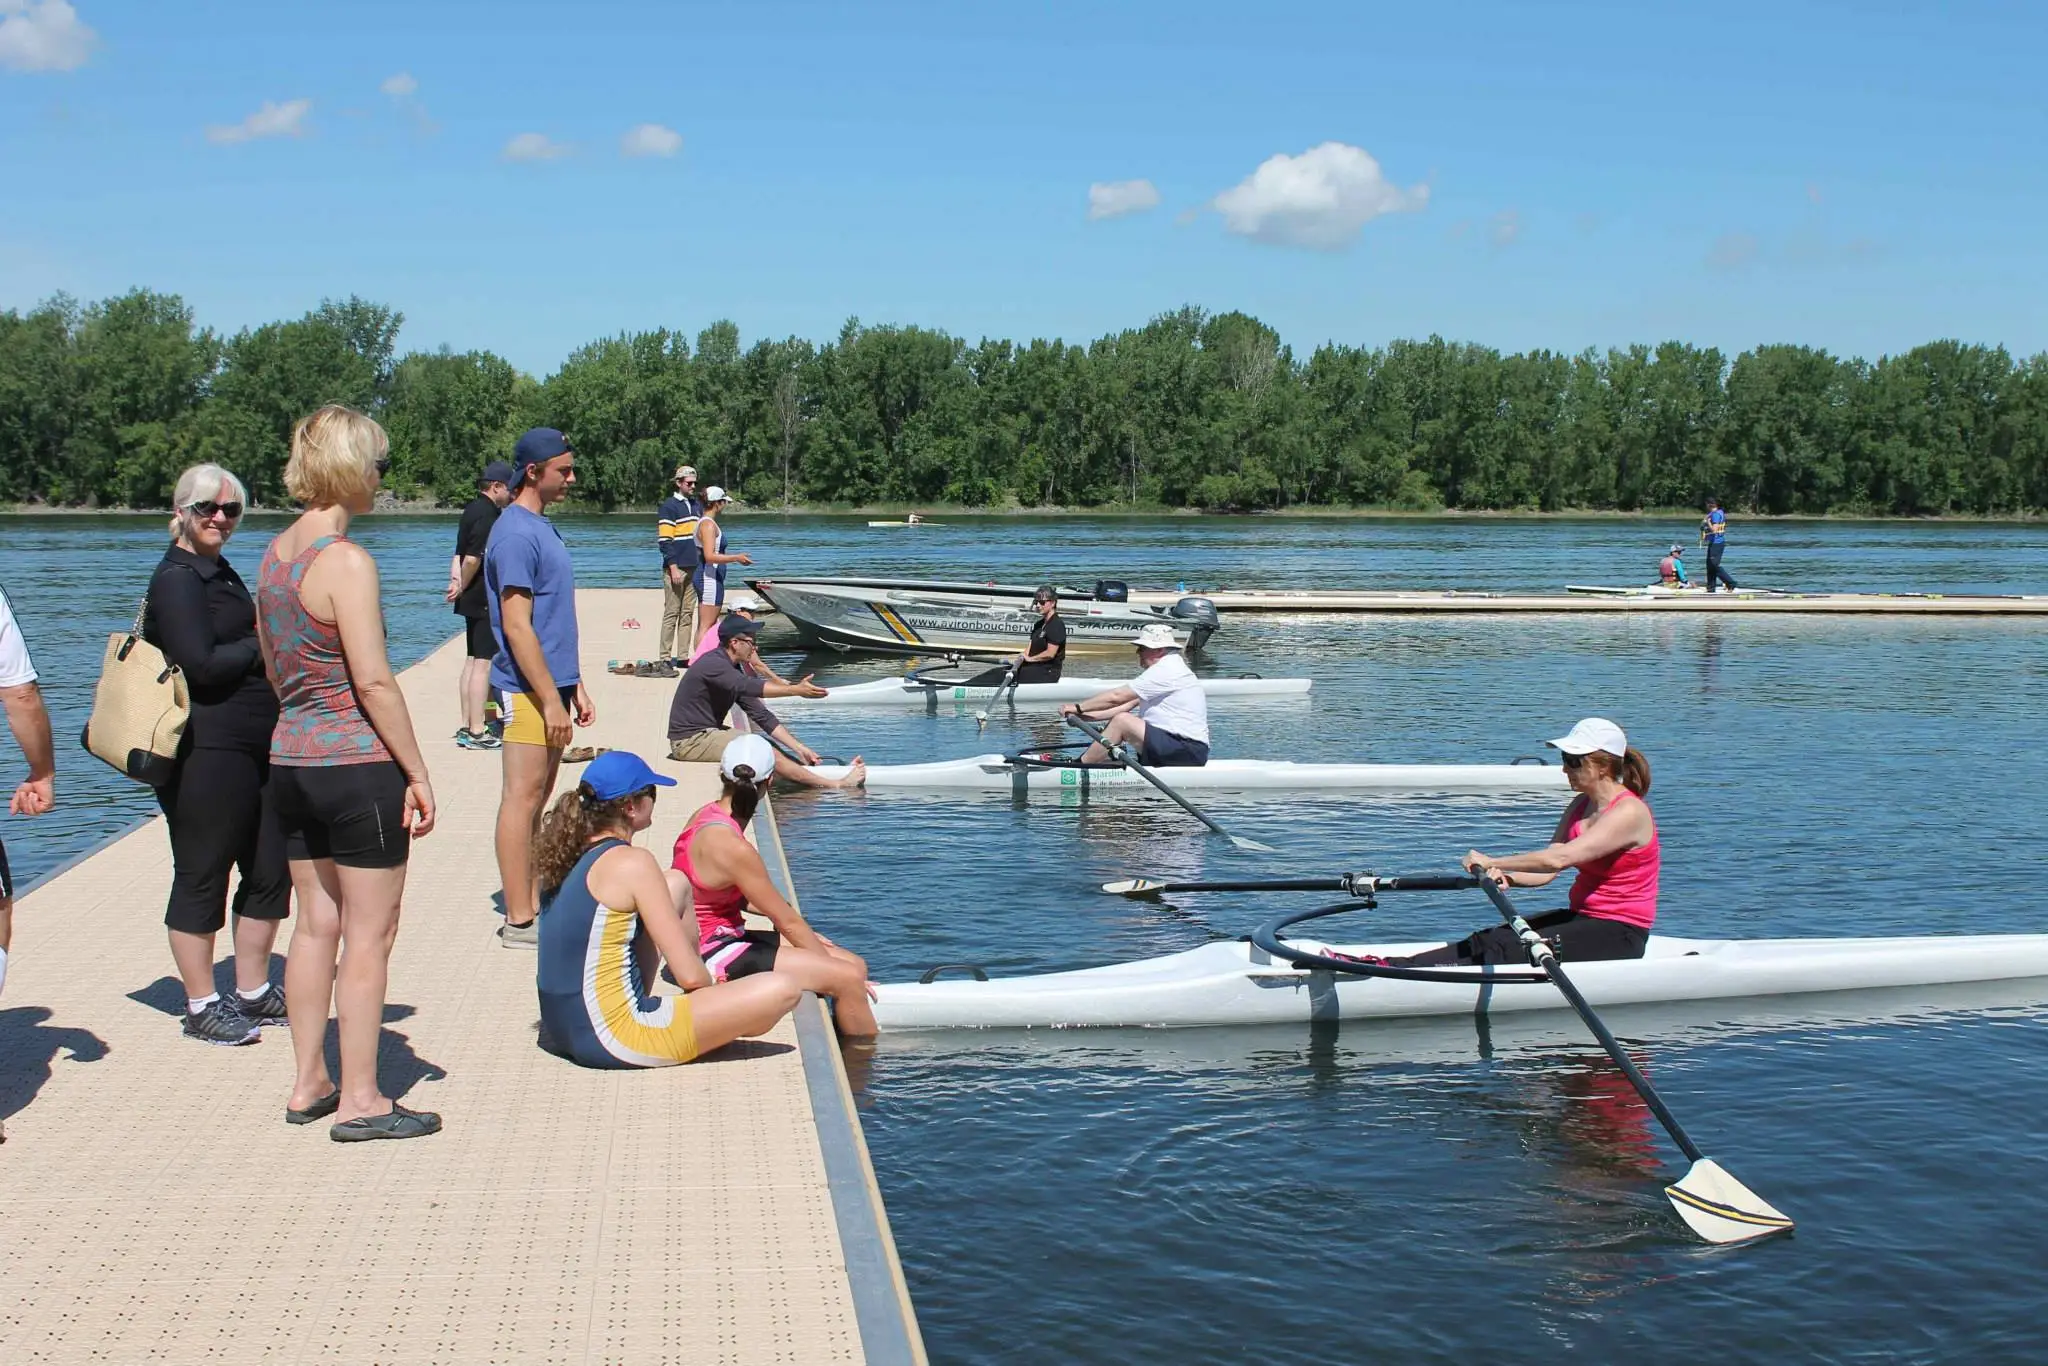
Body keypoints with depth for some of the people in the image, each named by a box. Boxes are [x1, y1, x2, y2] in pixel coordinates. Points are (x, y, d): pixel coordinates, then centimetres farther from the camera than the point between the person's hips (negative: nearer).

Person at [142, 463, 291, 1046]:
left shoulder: (219, 571, 19)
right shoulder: (177, 578, -11)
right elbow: (201, 664, -21)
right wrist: (264, 644, -9)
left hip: (255, 750, 10)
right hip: (207, 753, -10)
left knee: (269, 872, 14)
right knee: (202, 878, 1)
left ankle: (253, 993, 26)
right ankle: (201, 1008, 10)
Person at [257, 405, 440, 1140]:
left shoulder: (277, 552, 8)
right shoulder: (346, 561, -18)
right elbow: (374, 681, -19)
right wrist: (418, 773, -13)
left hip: (291, 757, 8)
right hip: (358, 763, -8)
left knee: (316, 922, 16)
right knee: (369, 933, 1)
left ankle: (309, 1084, 24)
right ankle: (360, 1100, 8)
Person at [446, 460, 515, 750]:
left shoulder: (473, 510, 15)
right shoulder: (488, 514, -16)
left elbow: (461, 554, 13)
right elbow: (474, 559, -22)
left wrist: (457, 582, -1)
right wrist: (462, 587, -8)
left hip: (474, 601, 10)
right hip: (487, 601, -10)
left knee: (472, 661, 14)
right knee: (484, 663, -8)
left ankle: (467, 726, 20)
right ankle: (477, 732, -7)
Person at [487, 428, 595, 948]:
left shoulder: (542, 528, 15)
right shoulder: (516, 533, -15)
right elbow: (516, 626, -19)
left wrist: (575, 686, 20)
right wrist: (550, 698, -20)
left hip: (552, 683, 10)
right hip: (529, 689, -10)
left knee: (537, 799, 13)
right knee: (522, 798, -5)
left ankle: (532, 903, 21)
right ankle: (519, 920, -1)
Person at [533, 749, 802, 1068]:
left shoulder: (566, 855, 8)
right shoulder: (632, 863, -15)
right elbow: (690, 976, -15)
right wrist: (716, 992, 8)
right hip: (612, 1040, -9)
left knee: (677, 884, 22)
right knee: (783, 990, -15)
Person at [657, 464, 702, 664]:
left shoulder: (697, 505, 16)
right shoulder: (670, 506, -6)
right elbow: (664, 540, -11)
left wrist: (704, 563, 17)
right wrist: (673, 567, -16)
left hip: (694, 568, 7)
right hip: (676, 568, -7)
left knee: (688, 614, 6)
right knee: (672, 613, -5)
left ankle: (683, 656, 9)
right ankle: (664, 657, -2)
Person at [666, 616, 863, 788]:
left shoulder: (734, 669, 10)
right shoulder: (712, 664, -19)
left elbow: (760, 714, 9)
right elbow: (750, 687, -36)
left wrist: (799, 747, 2)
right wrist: (796, 690, -44)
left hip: (708, 733, 10)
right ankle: (835, 785, -17)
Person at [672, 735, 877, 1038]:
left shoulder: (706, 815, 2)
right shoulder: (732, 848, -25)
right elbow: (787, 921, -16)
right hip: (714, 954, -10)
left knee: (856, 965, 6)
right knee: (848, 979, -17)